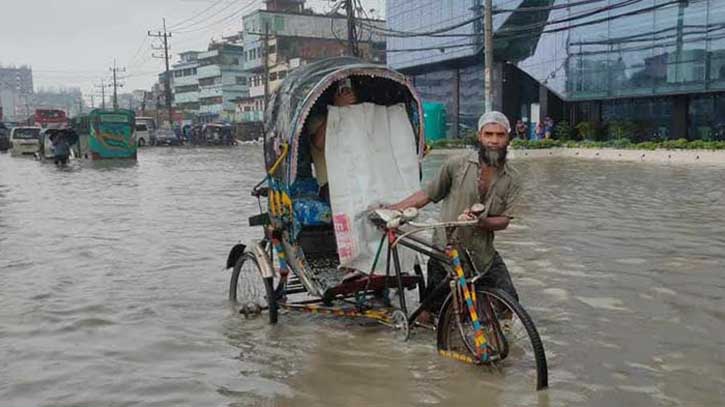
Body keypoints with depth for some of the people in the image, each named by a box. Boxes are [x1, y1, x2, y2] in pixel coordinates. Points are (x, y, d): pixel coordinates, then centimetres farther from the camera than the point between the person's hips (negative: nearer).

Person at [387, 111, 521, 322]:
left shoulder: (511, 180, 2)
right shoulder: (457, 165, -5)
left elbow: (504, 220, -4)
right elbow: (427, 195, 2)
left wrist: (480, 221, -25)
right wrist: (390, 209, -1)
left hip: (483, 253, 2)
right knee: (429, 313, 2)